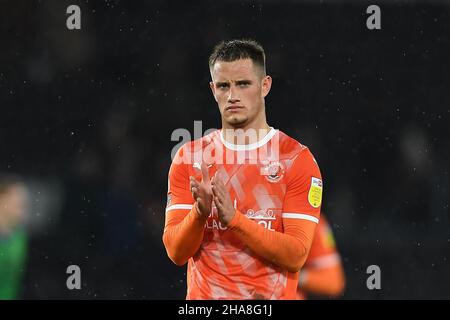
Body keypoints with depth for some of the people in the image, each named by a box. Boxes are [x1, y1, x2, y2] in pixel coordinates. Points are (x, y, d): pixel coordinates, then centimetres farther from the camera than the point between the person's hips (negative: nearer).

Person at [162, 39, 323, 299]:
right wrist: (200, 212, -18)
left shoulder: (297, 158, -3)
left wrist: (233, 218, -20)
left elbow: (296, 255, -10)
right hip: (204, 296, 2)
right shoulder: (188, 157, 5)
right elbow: (176, 252, -1)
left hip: (271, 297, -2)